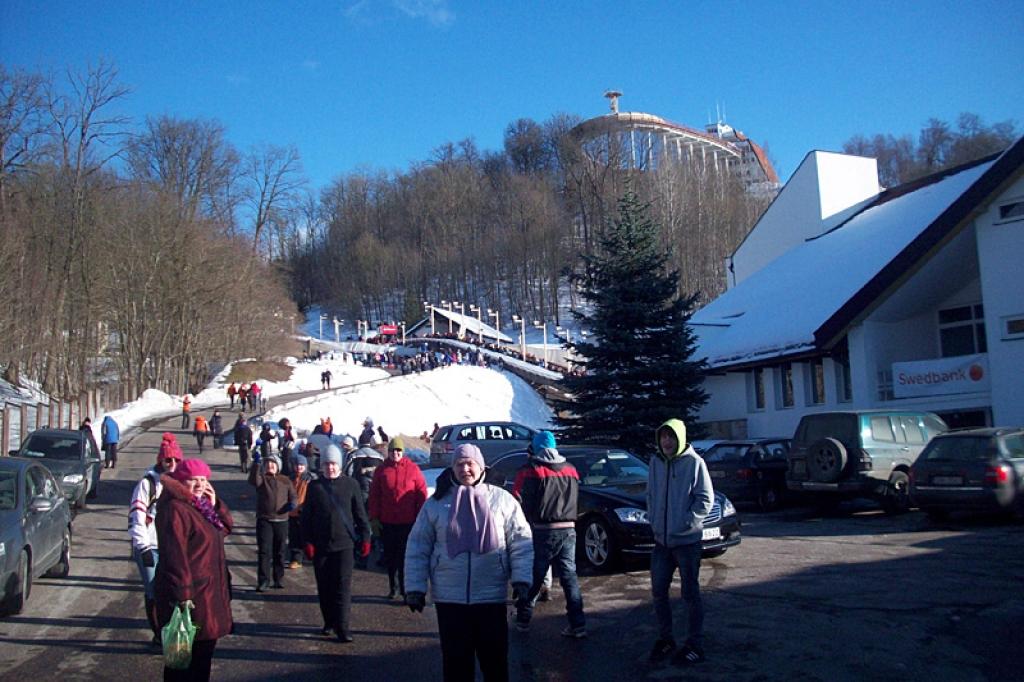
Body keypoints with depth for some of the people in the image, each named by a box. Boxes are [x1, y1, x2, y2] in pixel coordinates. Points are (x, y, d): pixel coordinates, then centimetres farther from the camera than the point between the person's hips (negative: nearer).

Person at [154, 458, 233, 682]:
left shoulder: (201, 505, 11)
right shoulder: (175, 509, -19)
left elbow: (226, 527, 16)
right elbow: (174, 555, -25)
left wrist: (215, 504, -1)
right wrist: (182, 594, -27)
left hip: (208, 591, 10)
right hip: (190, 594, -10)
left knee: (204, 647, 19)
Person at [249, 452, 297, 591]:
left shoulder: (285, 480, 11)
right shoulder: (261, 478, 2)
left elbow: (293, 496, 12)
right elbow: (253, 480, -21)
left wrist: (292, 503, -11)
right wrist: (256, 464, -30)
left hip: (282, 521, 3)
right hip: (264, 520, -2)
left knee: (280, 552, 9)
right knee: (264, 551, -6)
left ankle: (278, 580, 20)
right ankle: (263, 581, -1)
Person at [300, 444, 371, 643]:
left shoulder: (350, 485, 2)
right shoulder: (315, 486, 3)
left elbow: (360, 514, 6)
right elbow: (306, 517, 5)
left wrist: (365, 537, 2)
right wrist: (308, 541, -2)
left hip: (344, 544, -2)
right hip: (320, 546, 2)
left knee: (343, 586, -7)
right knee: (324, 587, 10)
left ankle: (342, 626, -4)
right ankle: (329, 621, 25)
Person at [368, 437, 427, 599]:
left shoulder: (413, 469, -2)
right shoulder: (381, 470, 4)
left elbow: (422, 494, -1)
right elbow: (374, 495, 6)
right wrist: (374, 518, 1)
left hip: (407, 522, -3)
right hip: (386, 522, 3)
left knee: (405, 556, -1)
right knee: (390, 556, 12)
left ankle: (406, 589, 6)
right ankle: (393, 587, 25)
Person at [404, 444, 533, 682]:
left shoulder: (502, 499, 0)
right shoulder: (436, 503, 3)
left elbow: (521, 542, 0)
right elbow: (417, 549, 4)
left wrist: (521, 579, -10)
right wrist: (415, 588, -1)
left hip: (491, 595, -1)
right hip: (449, 597, 1)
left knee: (494, 656, 9)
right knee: (455, 658, 10)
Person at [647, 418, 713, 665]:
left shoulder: (693, 462, -11)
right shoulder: (656, 462, 6)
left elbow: (705, 499, -11)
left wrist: (685, 524, -15)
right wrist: (653, 520, 4)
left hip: (687, 540, -5)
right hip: (661, 540, 6)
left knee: (690, 594, 4)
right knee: (658, 591, 12)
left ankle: (695, 645, 15)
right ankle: (665, 638, 28)